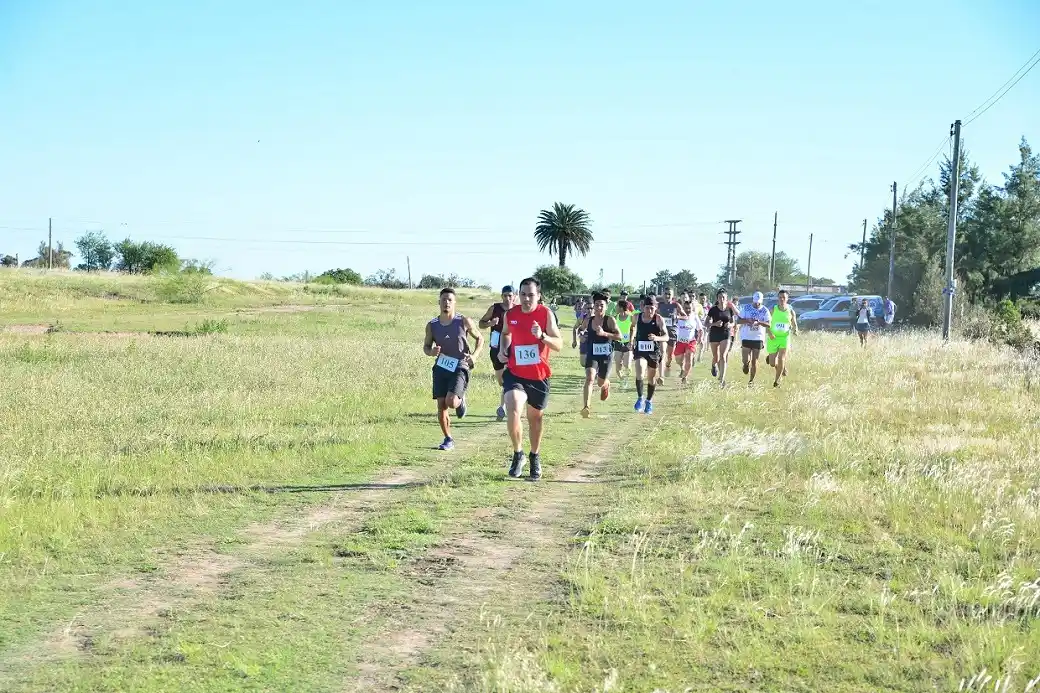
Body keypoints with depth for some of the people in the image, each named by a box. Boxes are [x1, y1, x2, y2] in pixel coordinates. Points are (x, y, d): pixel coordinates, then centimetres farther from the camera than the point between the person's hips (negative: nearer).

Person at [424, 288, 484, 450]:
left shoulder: (464, 322, -5)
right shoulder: (432, 325, 2)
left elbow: (480, 338, 7)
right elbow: (426, 346, 12)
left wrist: (474, 355, -10)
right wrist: (431, 352, -12)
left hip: (459, 367, -3)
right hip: (441, 366, 3)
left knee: (451, 402, -22)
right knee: (441, 405, -1)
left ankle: (461, 401, 17)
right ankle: (448, 439, 16)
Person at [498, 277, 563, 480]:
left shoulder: (546, 314, -12)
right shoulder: (511, 314, -3)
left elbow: (559, 345, -16)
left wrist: (542, 336, -34)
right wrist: (503, 349, 2)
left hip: (539, 375, 0)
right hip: (515, 373, 1)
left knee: (535, 417, 15)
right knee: (512, 411, -22)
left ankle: (535, 458, 37)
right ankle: (518, 454, -1)